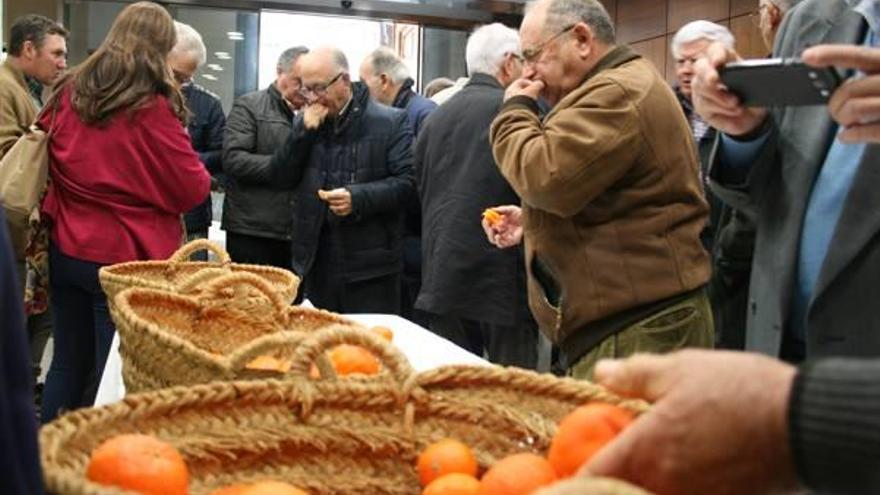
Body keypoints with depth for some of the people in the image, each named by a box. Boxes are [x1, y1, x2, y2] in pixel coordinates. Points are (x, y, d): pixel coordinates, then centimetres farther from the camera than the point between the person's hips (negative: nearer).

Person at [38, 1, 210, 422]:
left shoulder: (69, 92, 3)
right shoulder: (154, 107, -15)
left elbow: (51, 162, 16)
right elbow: (192, 189, -8)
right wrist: (199, 174, 11)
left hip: (67, 249, 6)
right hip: (126, 257, -6)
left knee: (68, 364, 17)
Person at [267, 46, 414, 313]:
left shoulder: (391, 122, -4)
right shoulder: (305, 122, 12)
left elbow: (406, 181, -9)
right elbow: (279, 178, 6)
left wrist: (358, 197, -22)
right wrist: (304, 131, -6)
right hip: (317, 263, 5)